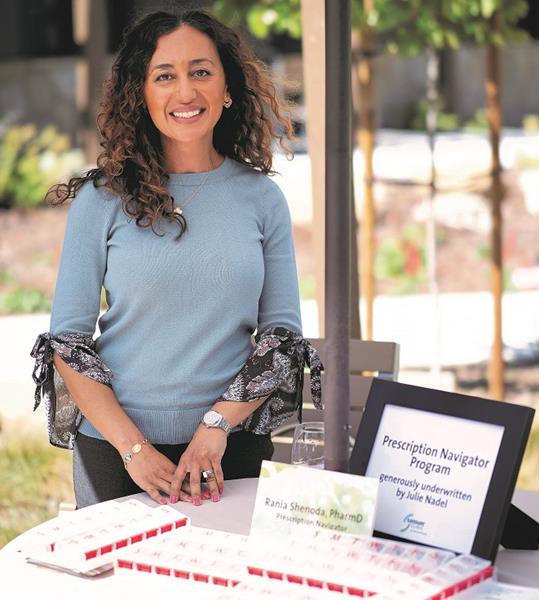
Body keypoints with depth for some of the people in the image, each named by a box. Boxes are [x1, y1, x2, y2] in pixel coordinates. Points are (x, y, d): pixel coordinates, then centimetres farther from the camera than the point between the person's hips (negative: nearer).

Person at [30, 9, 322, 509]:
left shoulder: (261, 198, 1)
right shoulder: (102, 200, -3)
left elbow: (283, 332, 2)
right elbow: (66, 337, -4)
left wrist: (219, 424, -11)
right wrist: (134, 448, -13)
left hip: (234, 446, 1)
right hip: (115, 446, -1)